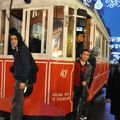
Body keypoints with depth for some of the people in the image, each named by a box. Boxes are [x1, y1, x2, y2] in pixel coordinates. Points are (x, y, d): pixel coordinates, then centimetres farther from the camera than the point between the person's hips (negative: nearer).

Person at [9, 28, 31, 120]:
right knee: (19, 100, 17)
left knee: (16, 101, -5)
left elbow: (27, 66, -20)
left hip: (21, 78, -9)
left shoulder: (23, 49, -15)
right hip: (18, 77, 9)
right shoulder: (16, 49, 12)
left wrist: (23, 80, -22)